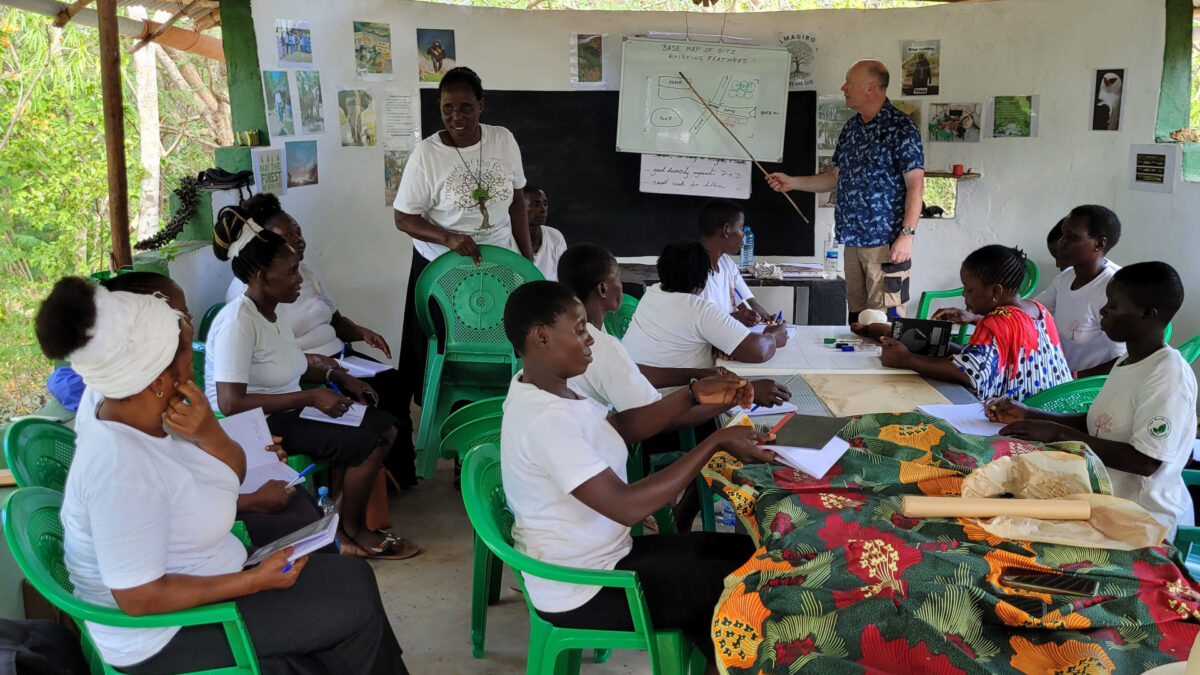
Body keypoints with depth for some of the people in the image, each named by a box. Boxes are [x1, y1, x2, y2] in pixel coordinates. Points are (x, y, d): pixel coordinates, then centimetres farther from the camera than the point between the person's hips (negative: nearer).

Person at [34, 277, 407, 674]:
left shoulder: (151, 417, -6)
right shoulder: (120, 463, -33)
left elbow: (234, 476, 3)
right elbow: (140, 597, -29)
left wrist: (208, 433, -19)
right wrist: (256, 581, -22)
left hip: (199, 576, 8)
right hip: (165, 633, -8)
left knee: (353, 578, 8)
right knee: (354, 606, -4)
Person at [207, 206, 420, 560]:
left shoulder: (275, 310, 6)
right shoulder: (238, 321, -23)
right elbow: (230, 402, -30)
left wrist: (338, 377, 4)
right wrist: (310, 398, -27)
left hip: (285, 410, 10)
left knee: (385, 428, 4)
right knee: (367, 445, -17)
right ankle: (352, 535, 4)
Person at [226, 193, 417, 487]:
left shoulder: (304, 271, 17)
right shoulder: (246, 289, -9)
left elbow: (335, 319, 23)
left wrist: (361, 332, 2)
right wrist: (306, 360, -27)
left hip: (336, 358, 8)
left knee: (394, 382, -15)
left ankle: (401, 471, -4)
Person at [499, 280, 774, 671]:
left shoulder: (544, 388, 0)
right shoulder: (545, 419, -31)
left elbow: (619, 425, 13)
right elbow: (627, 506, -33)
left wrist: (694, 396, -1)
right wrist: (716, 442, -28)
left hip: (594, 557, 10)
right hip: (581, 593, -9)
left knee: (740, 549, 14)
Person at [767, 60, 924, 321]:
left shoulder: (900, 127, -8)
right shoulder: (851, 128, 16)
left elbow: (916, 184, -13)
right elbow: (836, 176, 24)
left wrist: (907, 234, -20)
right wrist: (792, 182, 17)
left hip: (886, 241, -7)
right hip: (853, 240, 7)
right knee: (856, 318, 10)